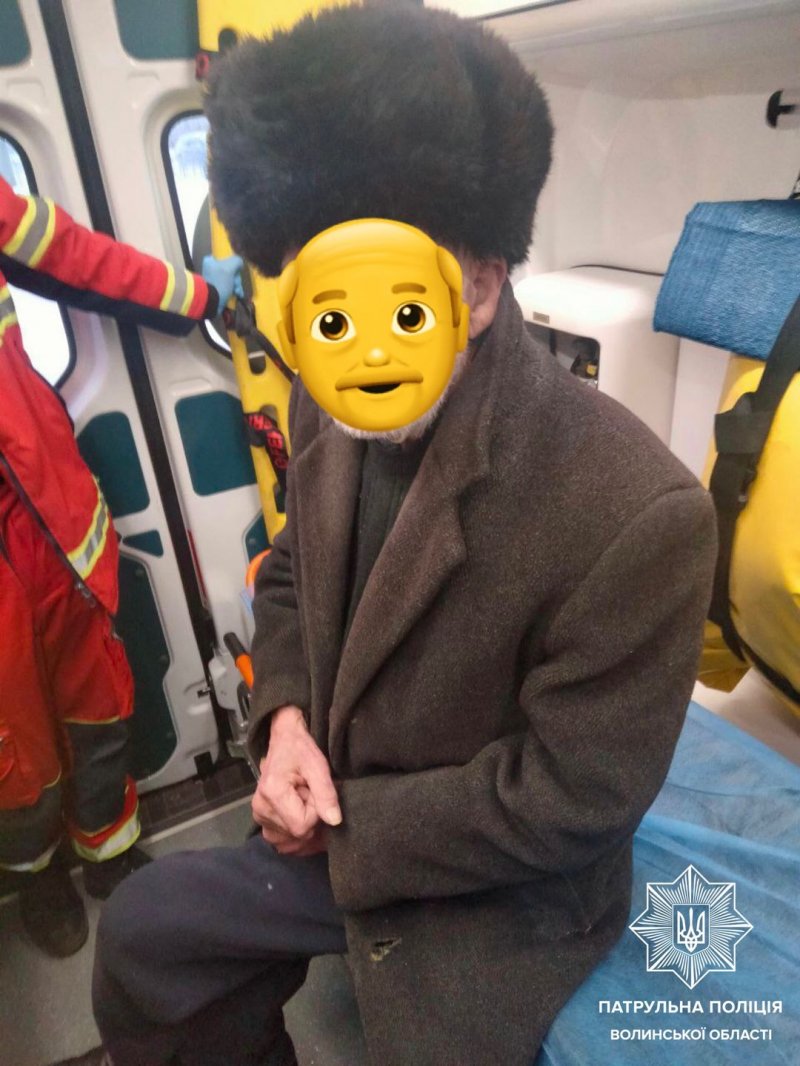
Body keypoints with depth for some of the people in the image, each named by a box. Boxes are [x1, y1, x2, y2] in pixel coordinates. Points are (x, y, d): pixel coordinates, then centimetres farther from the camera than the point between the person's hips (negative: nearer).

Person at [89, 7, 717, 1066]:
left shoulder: (637, 513, -33)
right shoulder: (328, 411, -12)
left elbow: (572, 799, -23)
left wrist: (346, 828, -15)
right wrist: (284, 718, -11)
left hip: (498, 895, -5)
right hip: (329, 821, 6)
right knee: (141, 937, 15)